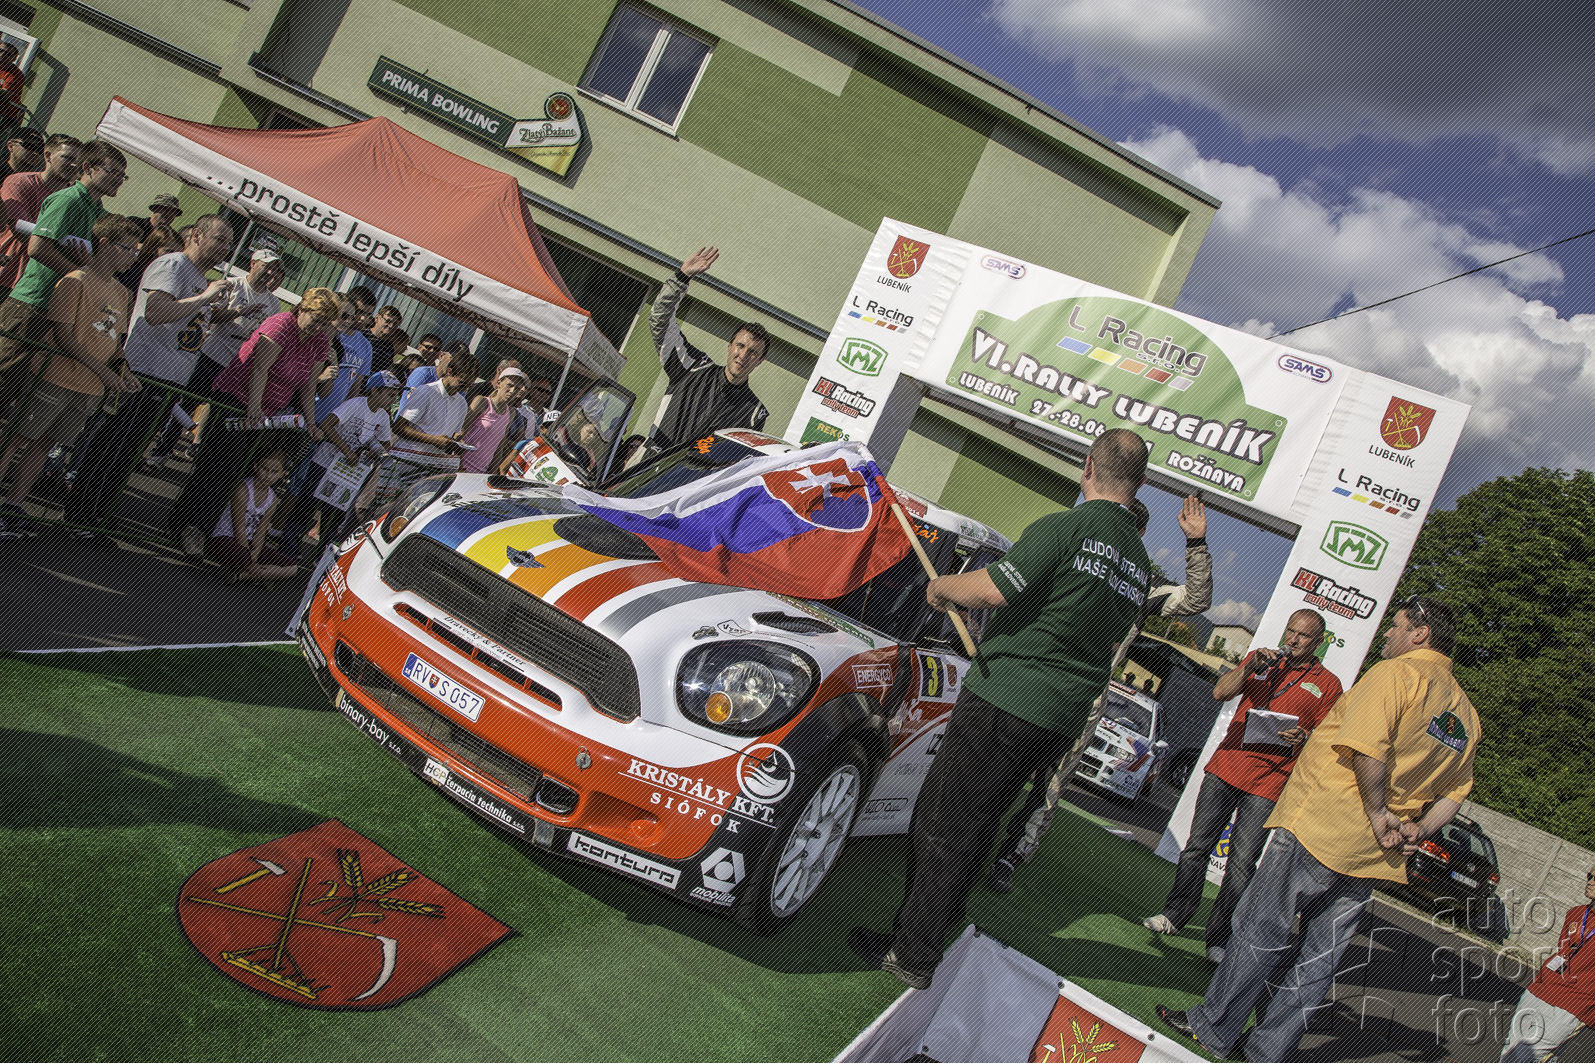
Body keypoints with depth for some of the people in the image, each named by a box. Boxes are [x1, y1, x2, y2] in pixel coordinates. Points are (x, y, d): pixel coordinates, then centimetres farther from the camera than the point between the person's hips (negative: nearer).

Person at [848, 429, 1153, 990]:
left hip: (1007, 696, -8)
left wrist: (942, 586, -2)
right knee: (979, 821, 21)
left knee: (942, 823, 0)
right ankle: (944, 917, 32)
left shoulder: (1066, 528, -13)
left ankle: (912, 954, 6)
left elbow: (994, 589, -20)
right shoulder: (1139, 563, 12)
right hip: (1065, 714, 8)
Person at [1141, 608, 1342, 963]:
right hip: (1226, 767, 3)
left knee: (1242, 863, -3)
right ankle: (1174, 915, 18)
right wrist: (1250, 666, -12)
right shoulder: (1261, 660, 13)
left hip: (1267, 783, -2)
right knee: (1197, 846, 5)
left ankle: (1219, 937, 8)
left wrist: (1303, 738, -14)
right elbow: (1221, 692, 2)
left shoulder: (1327, 684, 6)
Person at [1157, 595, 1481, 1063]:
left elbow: (1368, 748, -25)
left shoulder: (1396, 673, -12)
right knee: (1320, 959, 12)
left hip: (1321, 827, -8)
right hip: (1374, 853, 8)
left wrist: (1376, 811, -14)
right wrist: (1417, 829, 6)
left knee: (1260, 932, 4)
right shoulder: (1466, 714, 15)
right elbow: (1455, 792, 15)